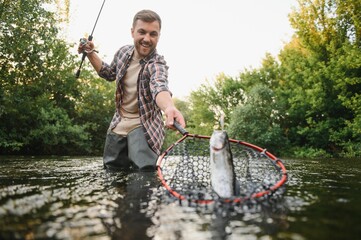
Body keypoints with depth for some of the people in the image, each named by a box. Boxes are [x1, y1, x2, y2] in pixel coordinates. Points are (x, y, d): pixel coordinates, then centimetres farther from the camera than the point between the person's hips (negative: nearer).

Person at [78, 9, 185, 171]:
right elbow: (109, 74, 19)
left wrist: (169, 107, -69)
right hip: (119, 123, 6)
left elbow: (159, 86, -46)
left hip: (144, 125, -6)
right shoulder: (123, 52, -2)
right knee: (112, 170, 15)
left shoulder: (157, 64, -22)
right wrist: (90, 53, 7)